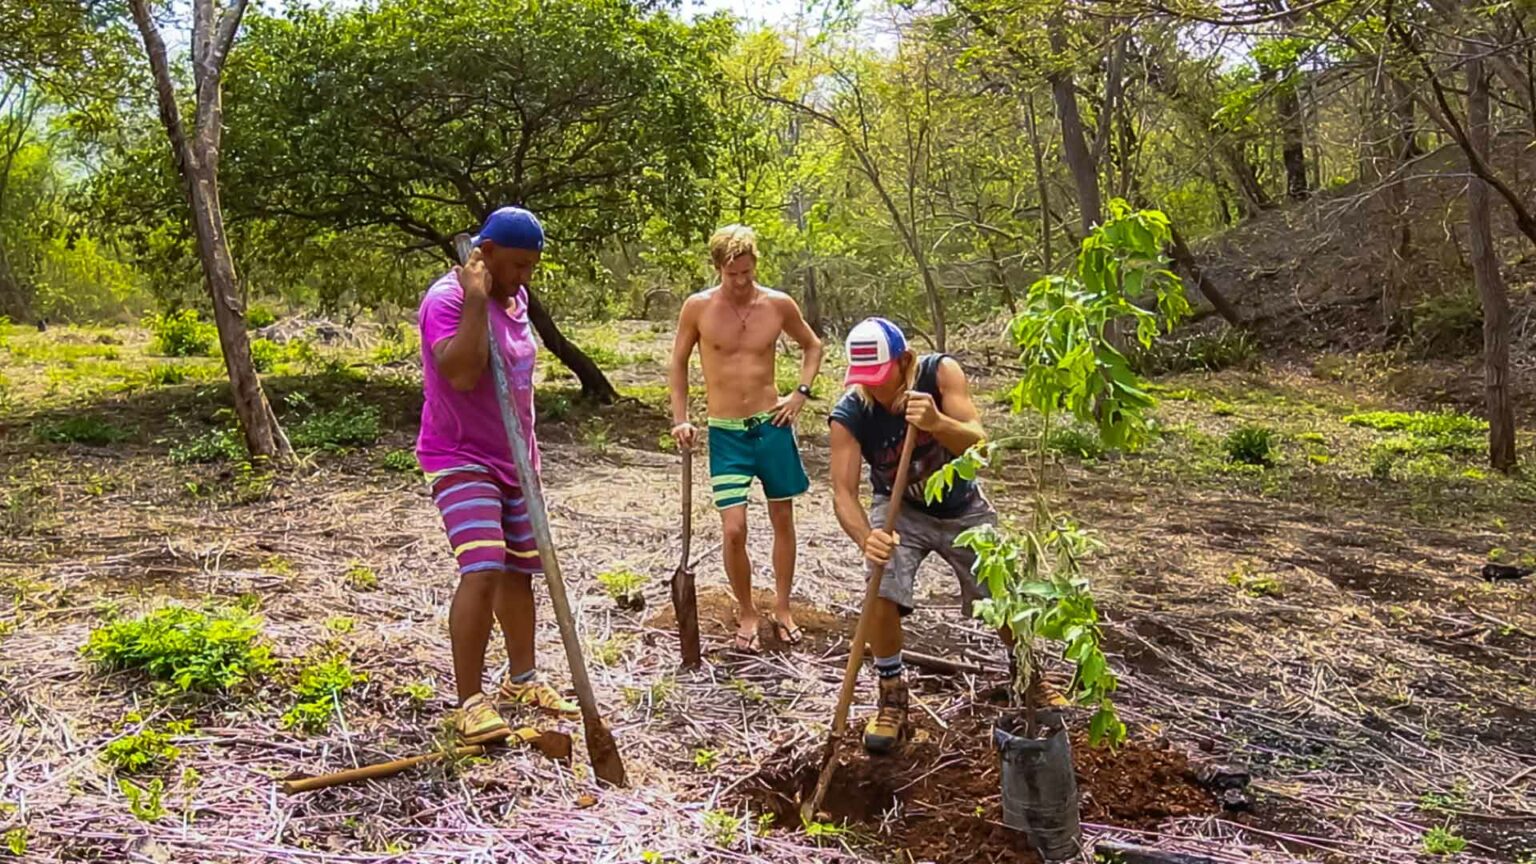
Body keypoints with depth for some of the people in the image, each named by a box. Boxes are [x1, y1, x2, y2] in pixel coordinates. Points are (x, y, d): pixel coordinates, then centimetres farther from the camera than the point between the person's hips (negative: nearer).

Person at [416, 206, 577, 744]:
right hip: (461, 460, -8)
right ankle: (469, 701, -10)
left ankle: (521, 681, 27)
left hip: (512, 460, 8)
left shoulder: (514, 298, 9)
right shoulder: (448, 299, -17)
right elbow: (462, 373, -33)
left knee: (519, 572, 13)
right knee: (482, 572, -19)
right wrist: (477, 300, -29)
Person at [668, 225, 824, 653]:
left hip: (772, 425, 2)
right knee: (734, 530, -9)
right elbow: (678, 362, 7)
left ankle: (781, 610, 29)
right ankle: (746, 615, 14)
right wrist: (680, 419, 0)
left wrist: (801, 392, 2)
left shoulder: (779, 304, -2)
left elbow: (812, 345, 15)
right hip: (725, 432, -2)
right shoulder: (698, 307, -6)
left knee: (783, 520, 11)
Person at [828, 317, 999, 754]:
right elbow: (843, 491, -31)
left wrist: (938, 423, -53)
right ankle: (892, 700, 0)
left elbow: (978, 444, -32)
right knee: (882, 598, -24)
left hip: (964, 509, 1)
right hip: (901, 512, -1)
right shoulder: (848, 416, -26)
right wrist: (865, 537, -51)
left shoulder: (940, 373, -25)